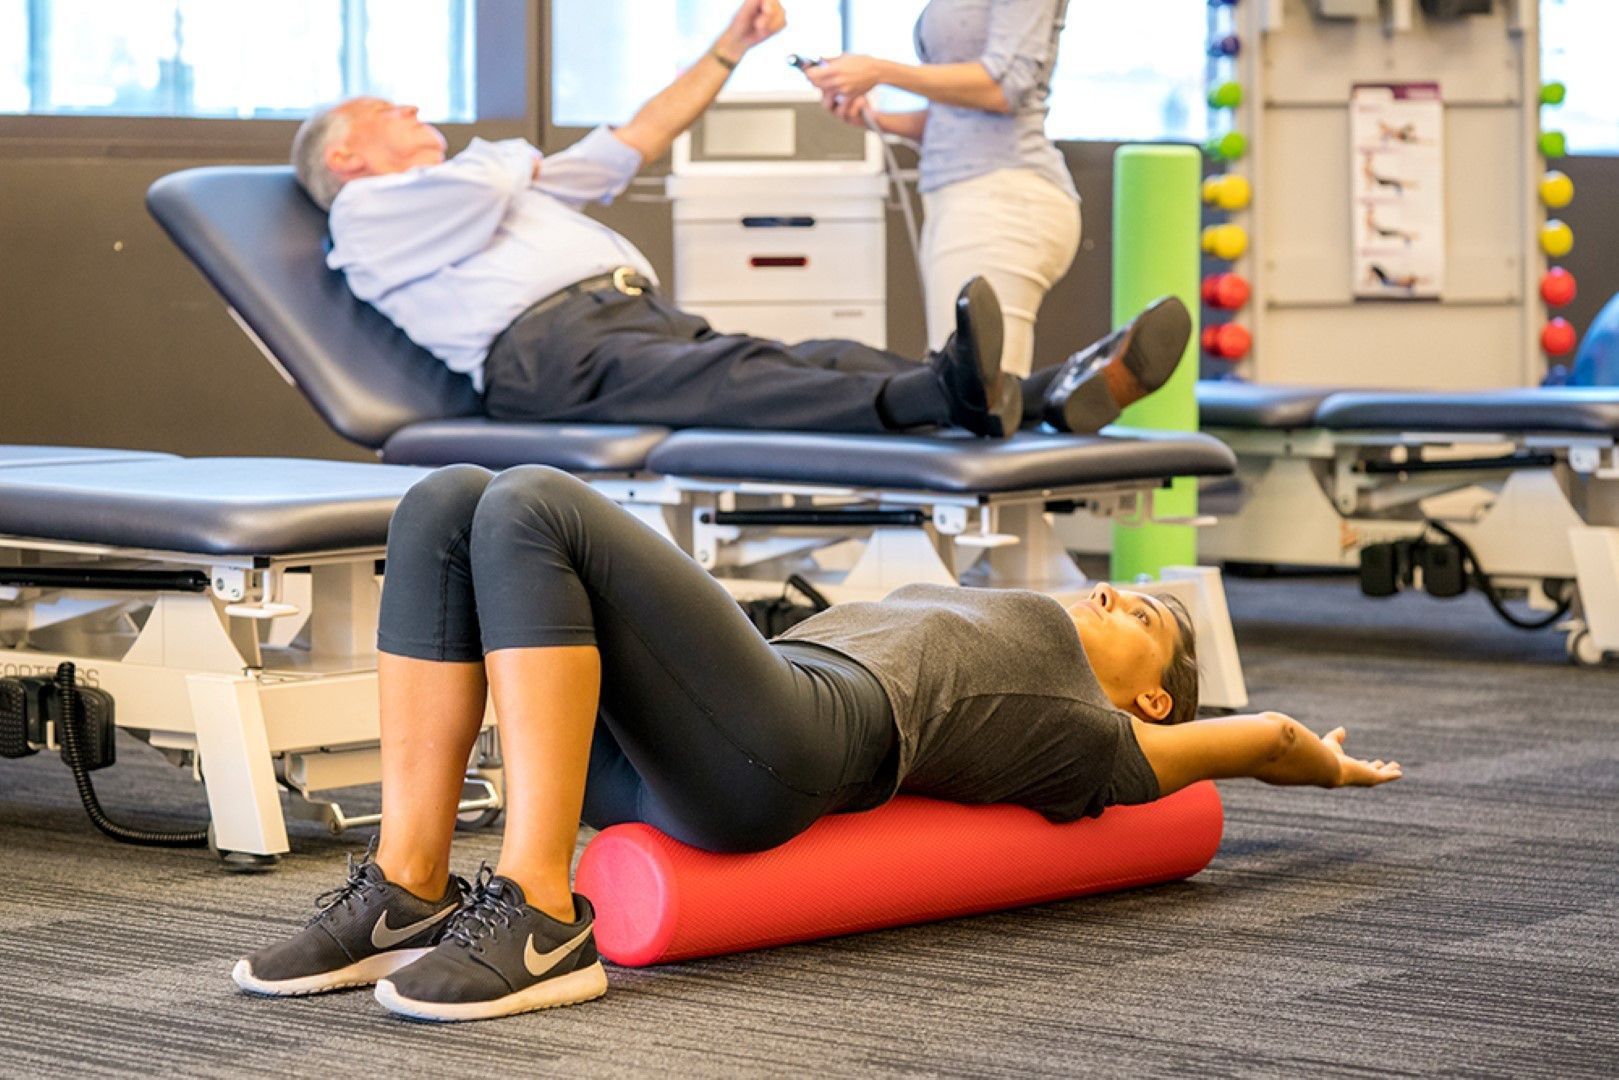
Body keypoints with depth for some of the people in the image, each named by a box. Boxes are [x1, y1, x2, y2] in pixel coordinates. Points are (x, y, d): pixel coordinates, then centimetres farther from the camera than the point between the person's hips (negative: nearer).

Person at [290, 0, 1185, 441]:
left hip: (647, 319, 8)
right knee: (734, 380, -36)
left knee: (823, 359, -19)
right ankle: (945, 394, -64)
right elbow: (482, 194, -4)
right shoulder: (366, 212, 15)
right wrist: (505, 163, 21)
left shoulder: (488, 182, 40)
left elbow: (632, 144, 40)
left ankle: (1056, 400, -42)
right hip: (548, 347, -8)